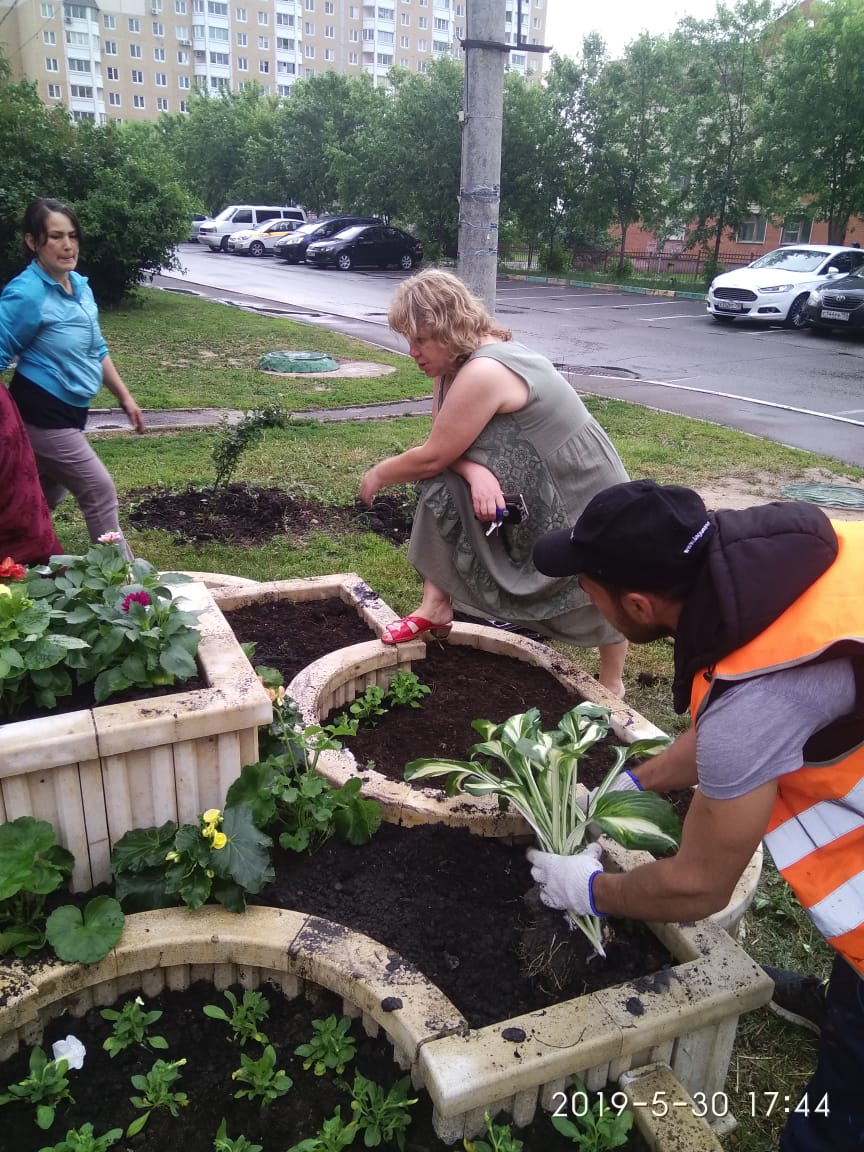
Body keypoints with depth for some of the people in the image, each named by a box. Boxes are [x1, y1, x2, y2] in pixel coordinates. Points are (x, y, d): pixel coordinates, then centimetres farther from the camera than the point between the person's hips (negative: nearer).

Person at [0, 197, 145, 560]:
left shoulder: (80, 285, 6)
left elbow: (96, 350, 17)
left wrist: (125, 397, 17)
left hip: (67, 411, 8)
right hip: (41, 414, -8)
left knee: (44, 498, 19)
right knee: (99, 490, -5)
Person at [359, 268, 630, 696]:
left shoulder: (483, 372, -33)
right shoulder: (456, 362, -3)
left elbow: (431, 456, -27)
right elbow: (445, 445, -7)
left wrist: (379, 475, -9)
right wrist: (474, 470, -29)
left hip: (582, 490, -8)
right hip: (527, 491, 8)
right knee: (443, 488, -8)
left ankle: (611, 688, 28)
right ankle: (436, 608, 3)